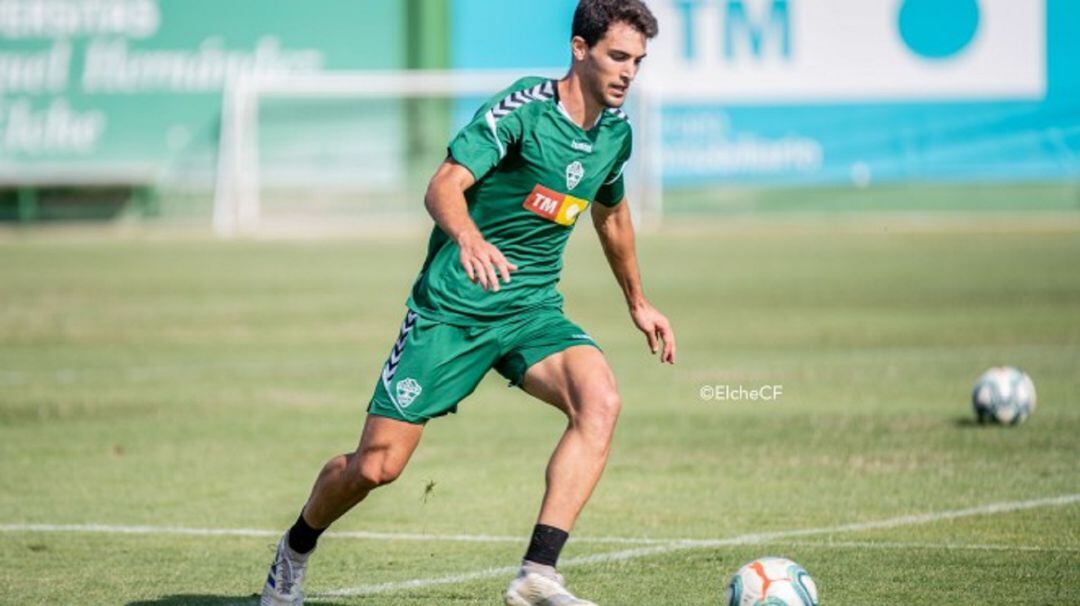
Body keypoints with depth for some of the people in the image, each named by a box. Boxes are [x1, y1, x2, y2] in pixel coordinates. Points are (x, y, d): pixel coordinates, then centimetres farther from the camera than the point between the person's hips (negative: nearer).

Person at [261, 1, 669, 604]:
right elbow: (443, 187, -26)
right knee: (377, 466, -3)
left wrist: (638, 303, 35)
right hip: (452, 306, -5)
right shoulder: (524, 107, -16)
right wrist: (469, 238, -48)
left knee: (601, 400, -26)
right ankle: (296, 550, 30)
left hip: (532, 310, 5)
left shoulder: (615, 132, 5)